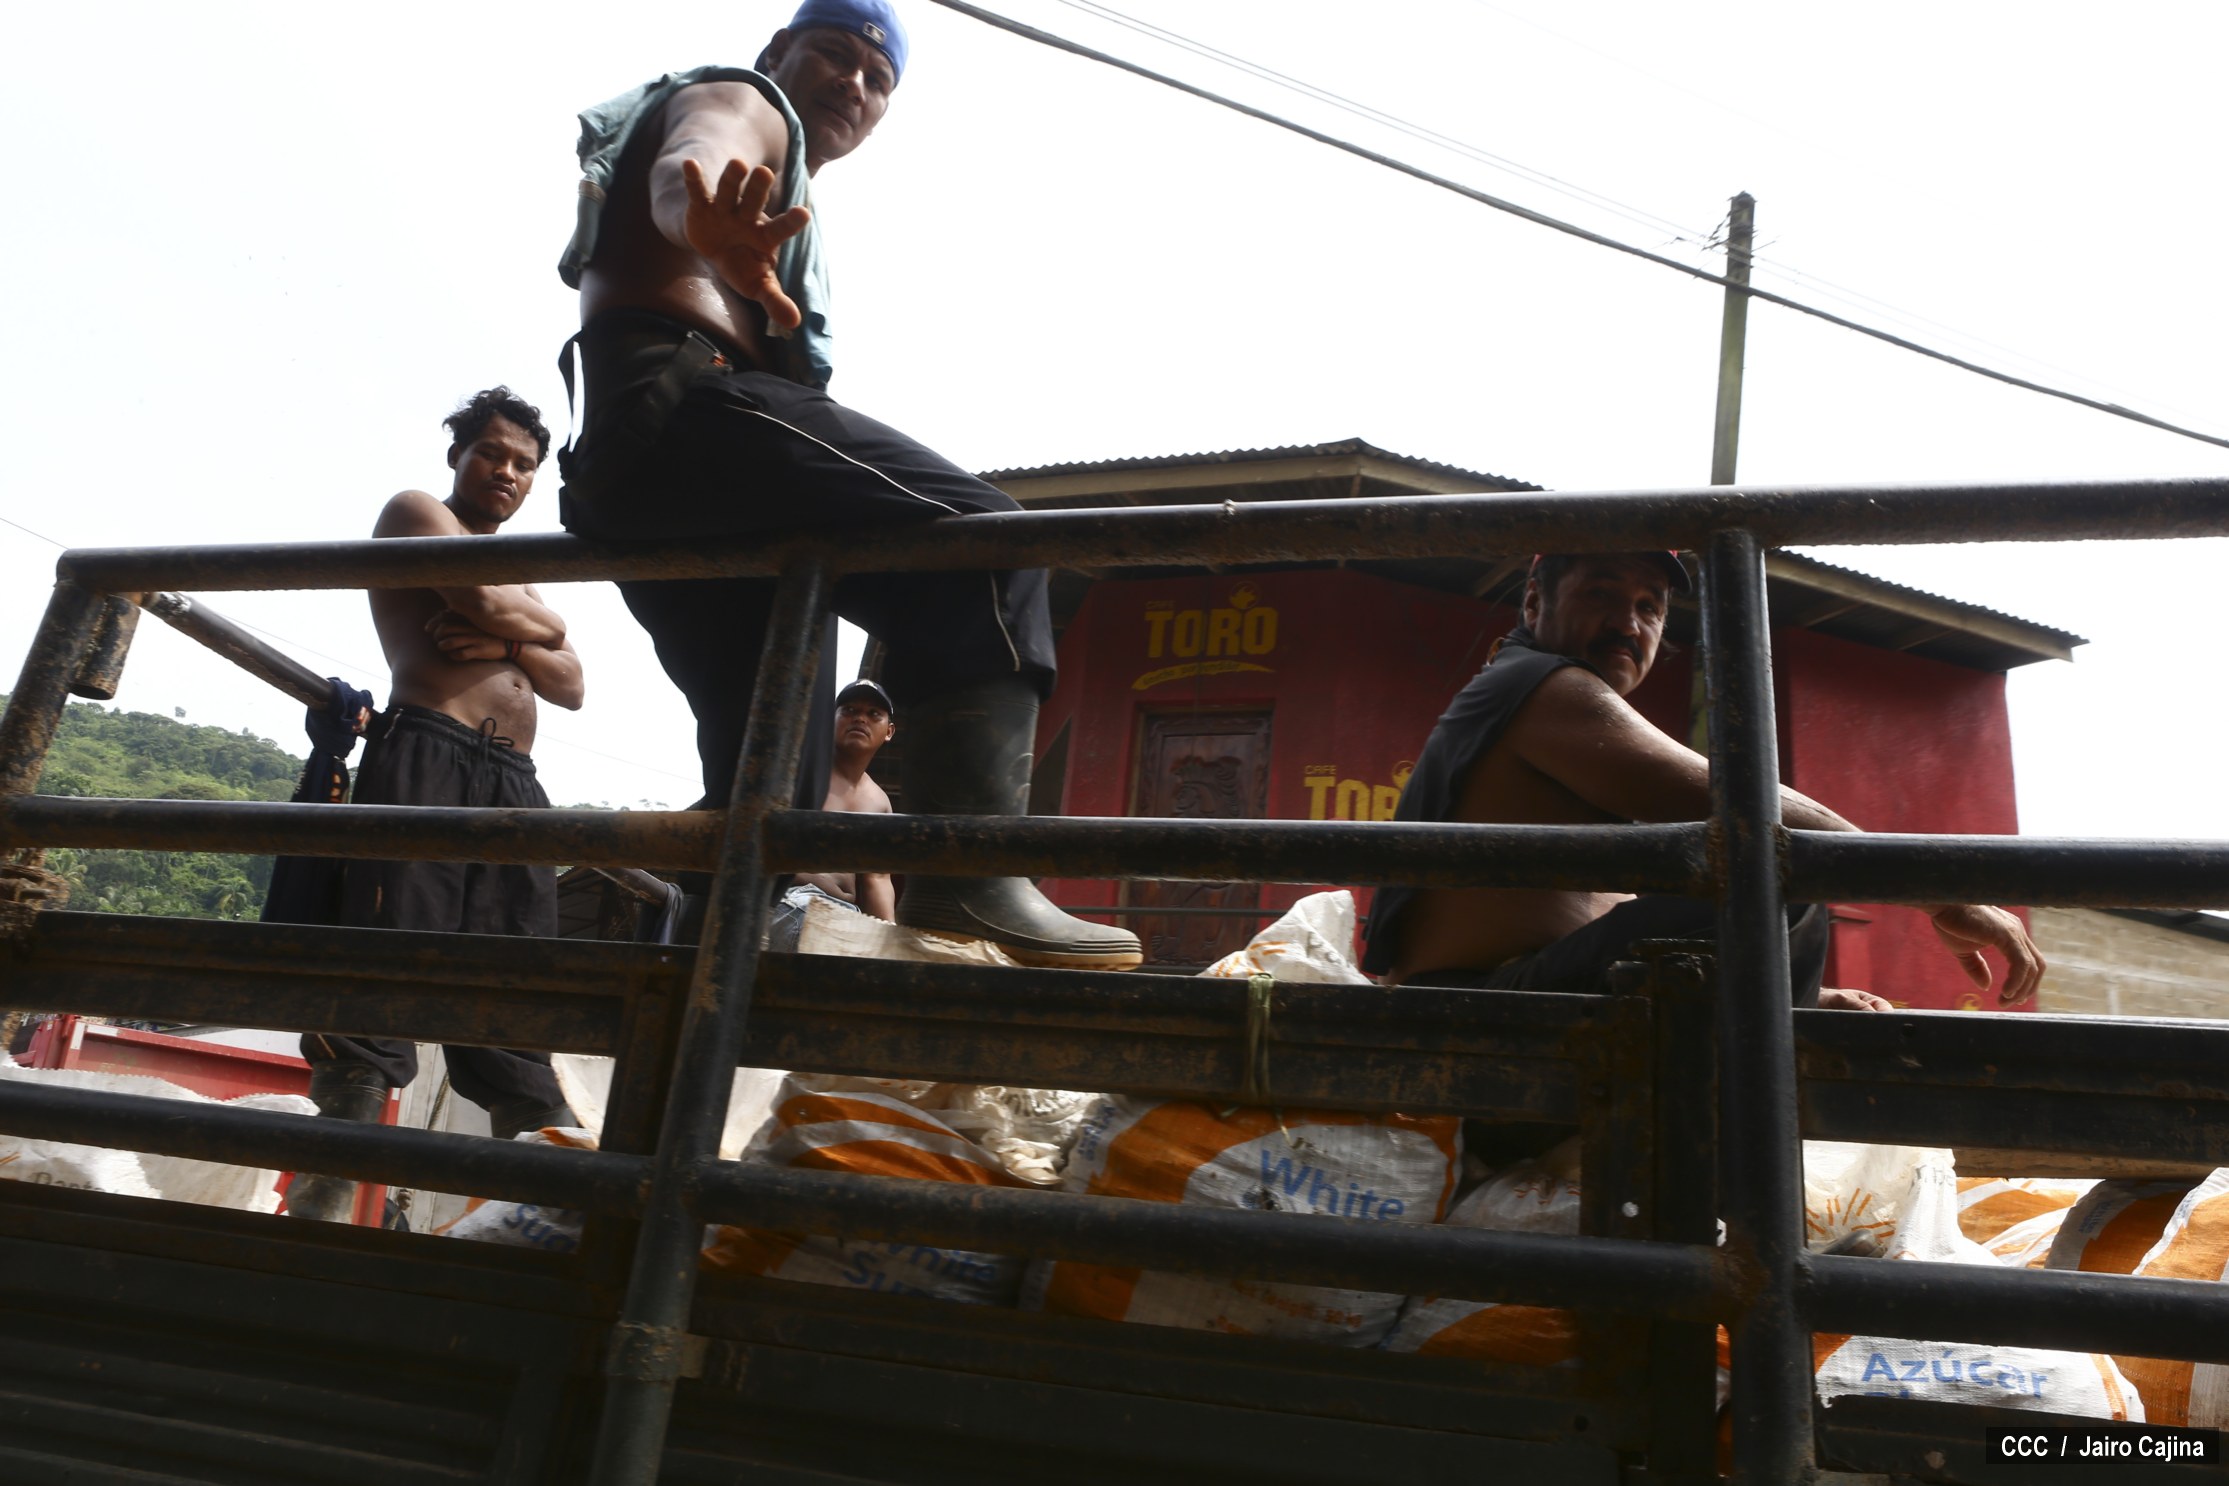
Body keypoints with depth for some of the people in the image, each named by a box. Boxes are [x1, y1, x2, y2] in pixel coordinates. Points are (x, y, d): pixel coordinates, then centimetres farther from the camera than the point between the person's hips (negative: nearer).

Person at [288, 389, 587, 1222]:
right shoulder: (416, 513, 12)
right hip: (425, 755, -7)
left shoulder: (520, 579, 31)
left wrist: (511, 642, 0)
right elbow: (482, 599, -8)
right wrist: (538, 624, 13)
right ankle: (324, 1196, -17)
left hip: (514, 781, 7)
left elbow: (572, 686, 19)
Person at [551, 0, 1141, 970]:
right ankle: (970, 874, -38)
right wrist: (711, 221, -39)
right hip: (682, 399, -10)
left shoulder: (783, 203, 39)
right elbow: (688, 165, -15)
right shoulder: (738, 102, 11)